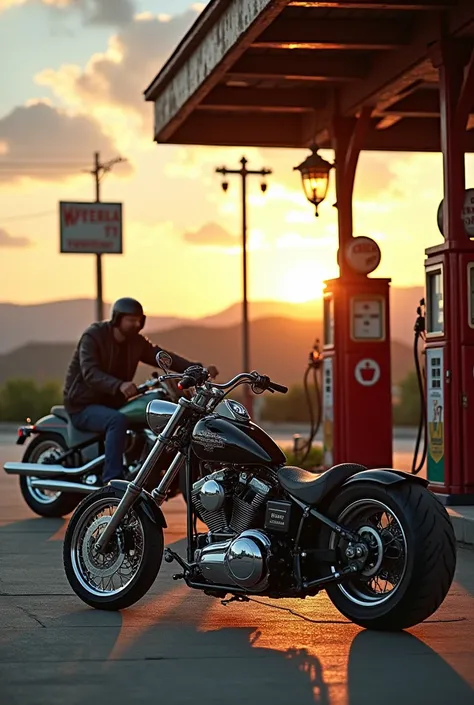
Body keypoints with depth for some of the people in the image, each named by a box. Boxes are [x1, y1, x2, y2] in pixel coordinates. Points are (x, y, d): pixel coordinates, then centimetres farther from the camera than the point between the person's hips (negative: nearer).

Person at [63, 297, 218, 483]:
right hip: (84, 405, -7)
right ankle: (112, 481, -40)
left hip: (113, 404, 7)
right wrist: (119, 386, -50)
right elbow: (90, 373, -31)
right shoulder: (93, 336, -16)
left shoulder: (136, 342, 5)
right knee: (118, 421, -36)